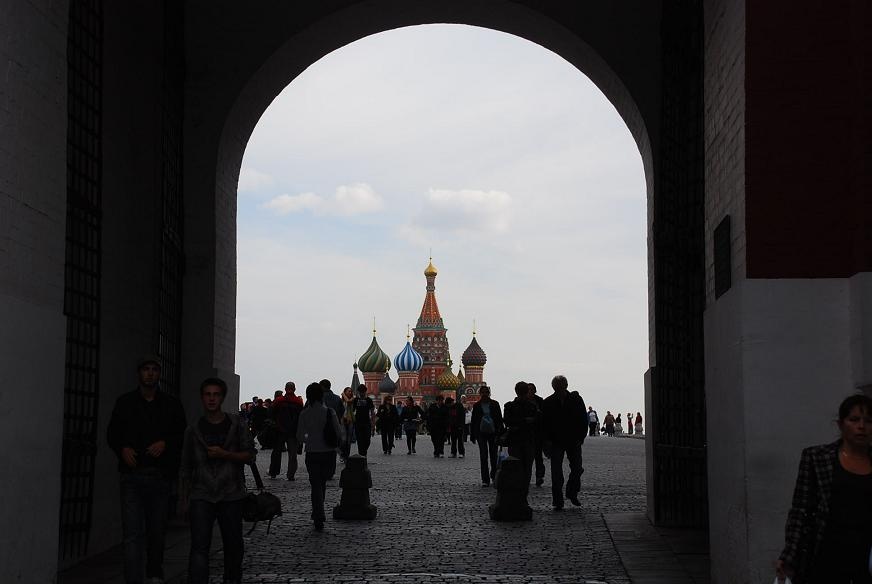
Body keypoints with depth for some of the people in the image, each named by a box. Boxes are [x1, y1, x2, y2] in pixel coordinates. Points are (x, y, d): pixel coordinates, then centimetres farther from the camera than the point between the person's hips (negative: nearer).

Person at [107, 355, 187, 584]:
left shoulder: (171, 404, 9)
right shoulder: (125, 402, 9)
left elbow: (182, 435, 9)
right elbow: (112, 434, 11)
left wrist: (165, 443, -9)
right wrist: (123, 449, -8)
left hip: (161, 475, 1)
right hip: (132, 474, -1)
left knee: (158, 530, 10)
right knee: (133, 533, -9)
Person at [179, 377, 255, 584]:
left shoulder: (236, 425, 5)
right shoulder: (193, 430, 9)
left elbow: (250, 455, 2)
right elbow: (186, 467, 15)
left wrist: (224, 454, -12)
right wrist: (184, 497, 13)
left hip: (230, 495, 0)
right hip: (201, 495, 0)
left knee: (233, 544, 10)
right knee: (199, 546, -13)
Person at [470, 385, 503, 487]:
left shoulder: (494, 404, 3)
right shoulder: (477, 406, 4)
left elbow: (499, 419, 4)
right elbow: (473, 421, 7)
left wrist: (500, 433, -3)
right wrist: (472, 436, 3)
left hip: (493, 433, 0)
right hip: (481, 433, 0)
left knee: (493, 456, 6)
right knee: (484, 456, -4)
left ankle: (493, 475, 30)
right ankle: (485, 480, -3)